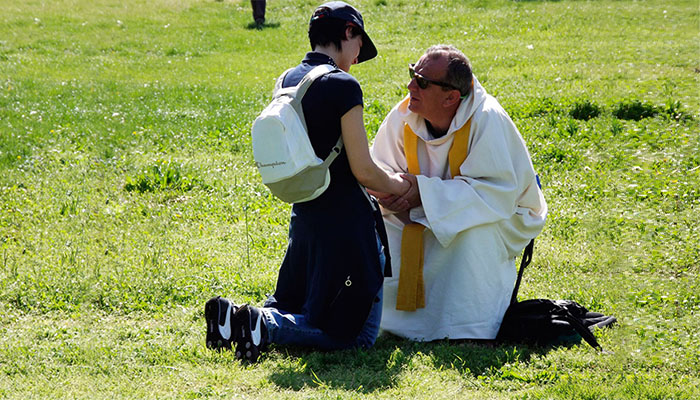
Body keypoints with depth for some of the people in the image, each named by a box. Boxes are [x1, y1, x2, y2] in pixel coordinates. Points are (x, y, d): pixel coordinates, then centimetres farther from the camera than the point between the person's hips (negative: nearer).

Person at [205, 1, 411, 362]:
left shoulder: (287, 83, 8)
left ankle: (234, 318, -1)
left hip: (304, 218, 8)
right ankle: (265, 326, -16)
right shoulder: (342, 86, -16)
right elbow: (363, 170, -15)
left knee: (292, 308, 26)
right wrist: (396, 186, 6)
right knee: (355, 333, 2)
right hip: (346, 221, -8)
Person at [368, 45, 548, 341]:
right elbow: (380, 169, -5)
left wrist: (424, 191, -36)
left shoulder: (487, 120, -29)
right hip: (429, 213, 5)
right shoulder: (404, 116, -15)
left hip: (502, 214, -5)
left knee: (473, 232, -36)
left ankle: (471, 330, -20)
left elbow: (498, 193, -31)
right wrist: (388, 190, -32)